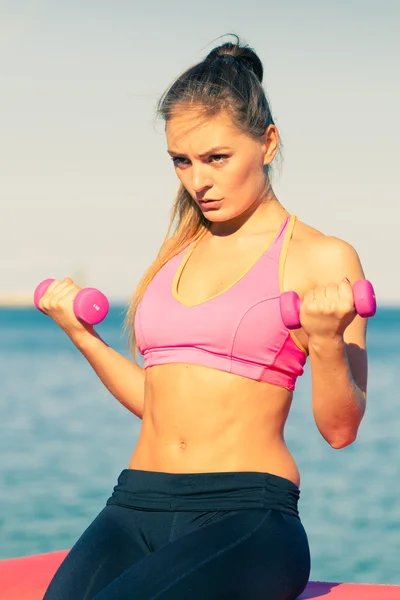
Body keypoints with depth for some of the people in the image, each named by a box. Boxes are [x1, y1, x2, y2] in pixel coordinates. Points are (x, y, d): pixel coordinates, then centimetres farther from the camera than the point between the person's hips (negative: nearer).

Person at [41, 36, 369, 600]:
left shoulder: (322, 259, 2)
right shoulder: (178, 253, 20)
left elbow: (340, 429, -1)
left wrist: (325, 342, -18)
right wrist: (83, 336, 16)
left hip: (247, 514, -4)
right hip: (134, 507, 4)